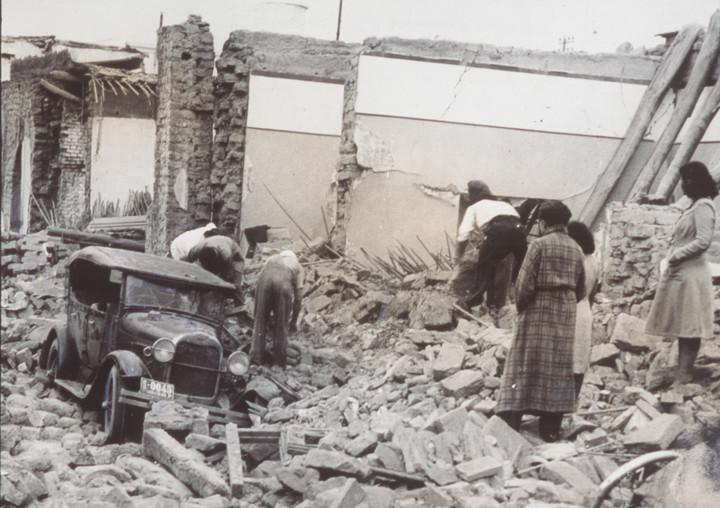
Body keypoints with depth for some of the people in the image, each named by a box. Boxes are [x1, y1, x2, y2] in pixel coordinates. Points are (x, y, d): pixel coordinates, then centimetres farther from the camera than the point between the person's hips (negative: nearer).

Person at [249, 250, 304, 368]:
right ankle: (279, 363, 15)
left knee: (260, 321, 14)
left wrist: (267, 314, 42)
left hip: (264, 279, 2)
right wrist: (294, 321, 33)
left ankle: (255, 358, 12)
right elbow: (298, 297, 24)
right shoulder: (297, 267, 31)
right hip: (283, 283, -1)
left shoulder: (271, 259, 38)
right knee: (281, 325, 10)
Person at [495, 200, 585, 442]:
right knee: (558, 367, 8)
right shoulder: (575, 249, 8)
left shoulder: (540, 245, -10)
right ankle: (551, 428, 10)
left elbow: (524, 284, -12)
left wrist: (521, 307, 3)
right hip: (566, 314, 5)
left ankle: (510, 420, -4)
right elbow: (581, 289, 12)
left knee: (525, 366, 0)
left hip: (538, 313, -5)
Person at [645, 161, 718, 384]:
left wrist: (676, 255, -14)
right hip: (680, 272, 10)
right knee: (682, 328, 10)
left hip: (691, 274, -10)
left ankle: (684, 375, -3)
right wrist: (674, 256, 8)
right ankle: (682, 374, 14)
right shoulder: (694, 206, 18)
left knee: (689, 327, -6)